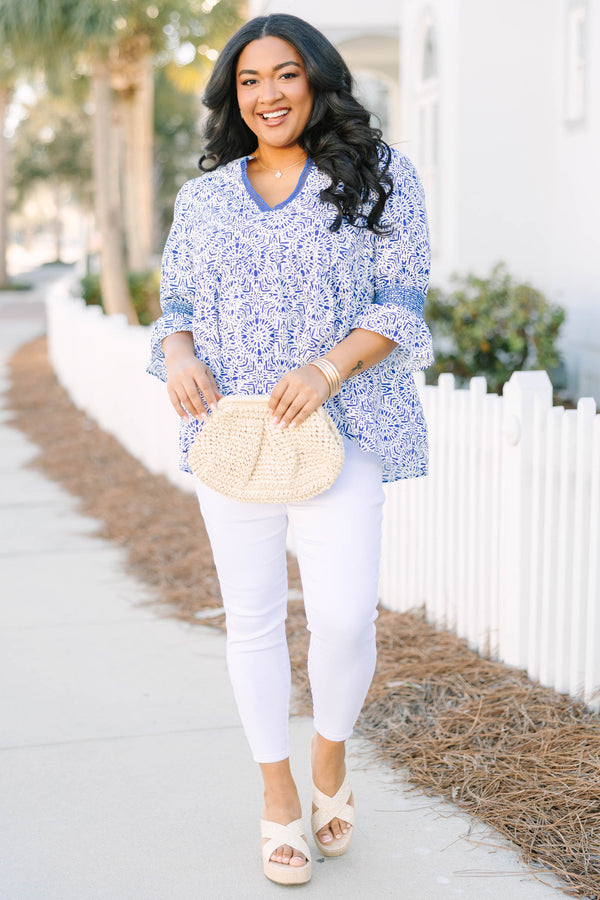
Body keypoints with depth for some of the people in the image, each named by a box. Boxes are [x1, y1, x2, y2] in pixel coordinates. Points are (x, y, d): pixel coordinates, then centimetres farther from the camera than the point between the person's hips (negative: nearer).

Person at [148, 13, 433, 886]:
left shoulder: (378, 177, 4)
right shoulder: (204, 197, 14)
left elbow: (401, 299, -2)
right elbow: (177, 302, 18)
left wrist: (328, 368, -18)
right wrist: (178, 354, -6)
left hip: (340, 429, -3)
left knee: (344, 612, -11)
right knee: (252, 615, 6)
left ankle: (331, 758, 20)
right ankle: (278, 797, 22)